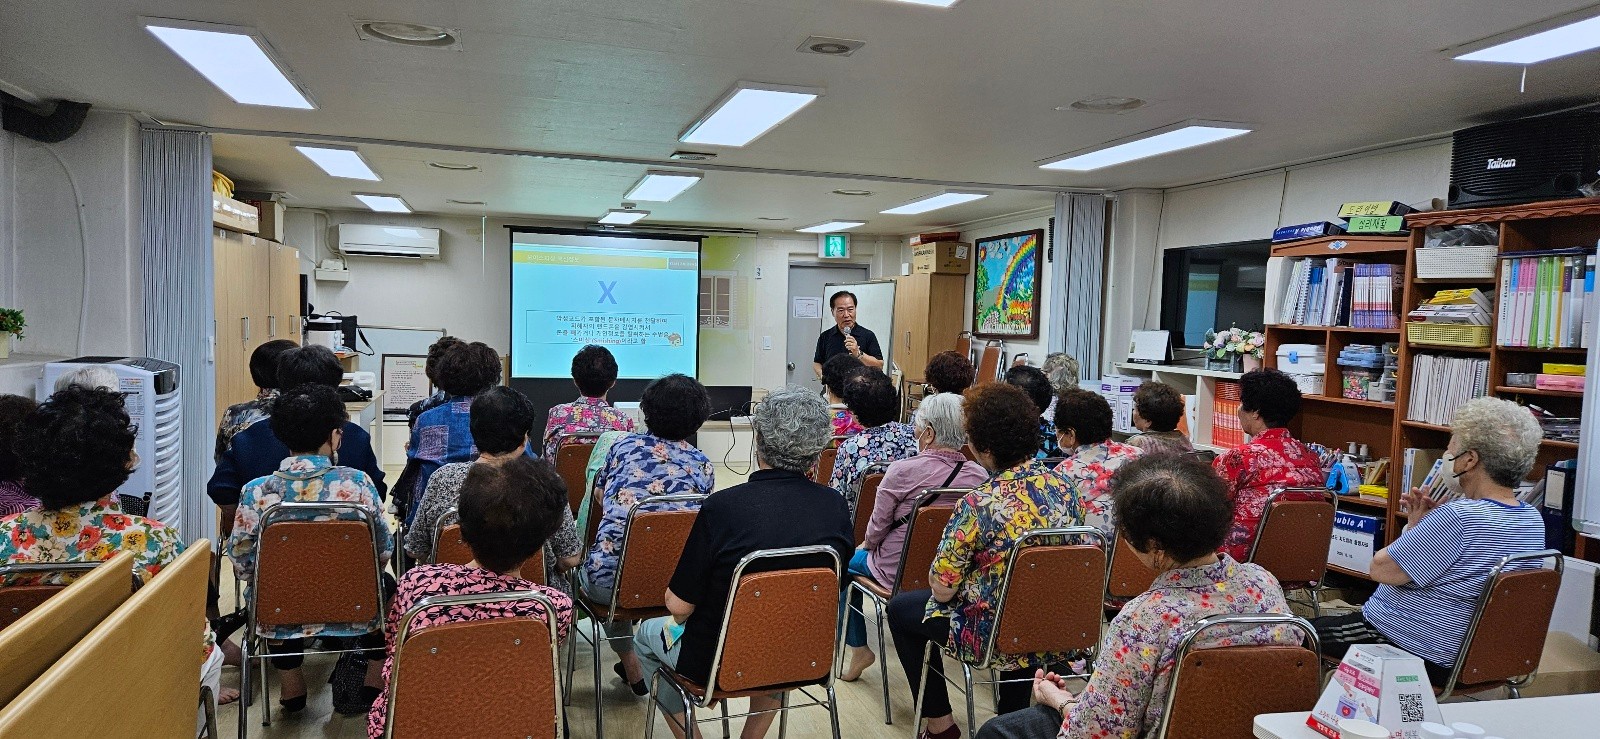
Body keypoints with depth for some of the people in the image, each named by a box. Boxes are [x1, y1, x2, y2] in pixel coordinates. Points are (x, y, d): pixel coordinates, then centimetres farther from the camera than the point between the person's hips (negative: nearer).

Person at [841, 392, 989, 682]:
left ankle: (858, 650, 25)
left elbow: (878, 526, -12)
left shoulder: (902, 471, -24)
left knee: (847, 560, 23)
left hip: (898, 571, -5)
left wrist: (866, 545, 12)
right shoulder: (979, 475, -10)